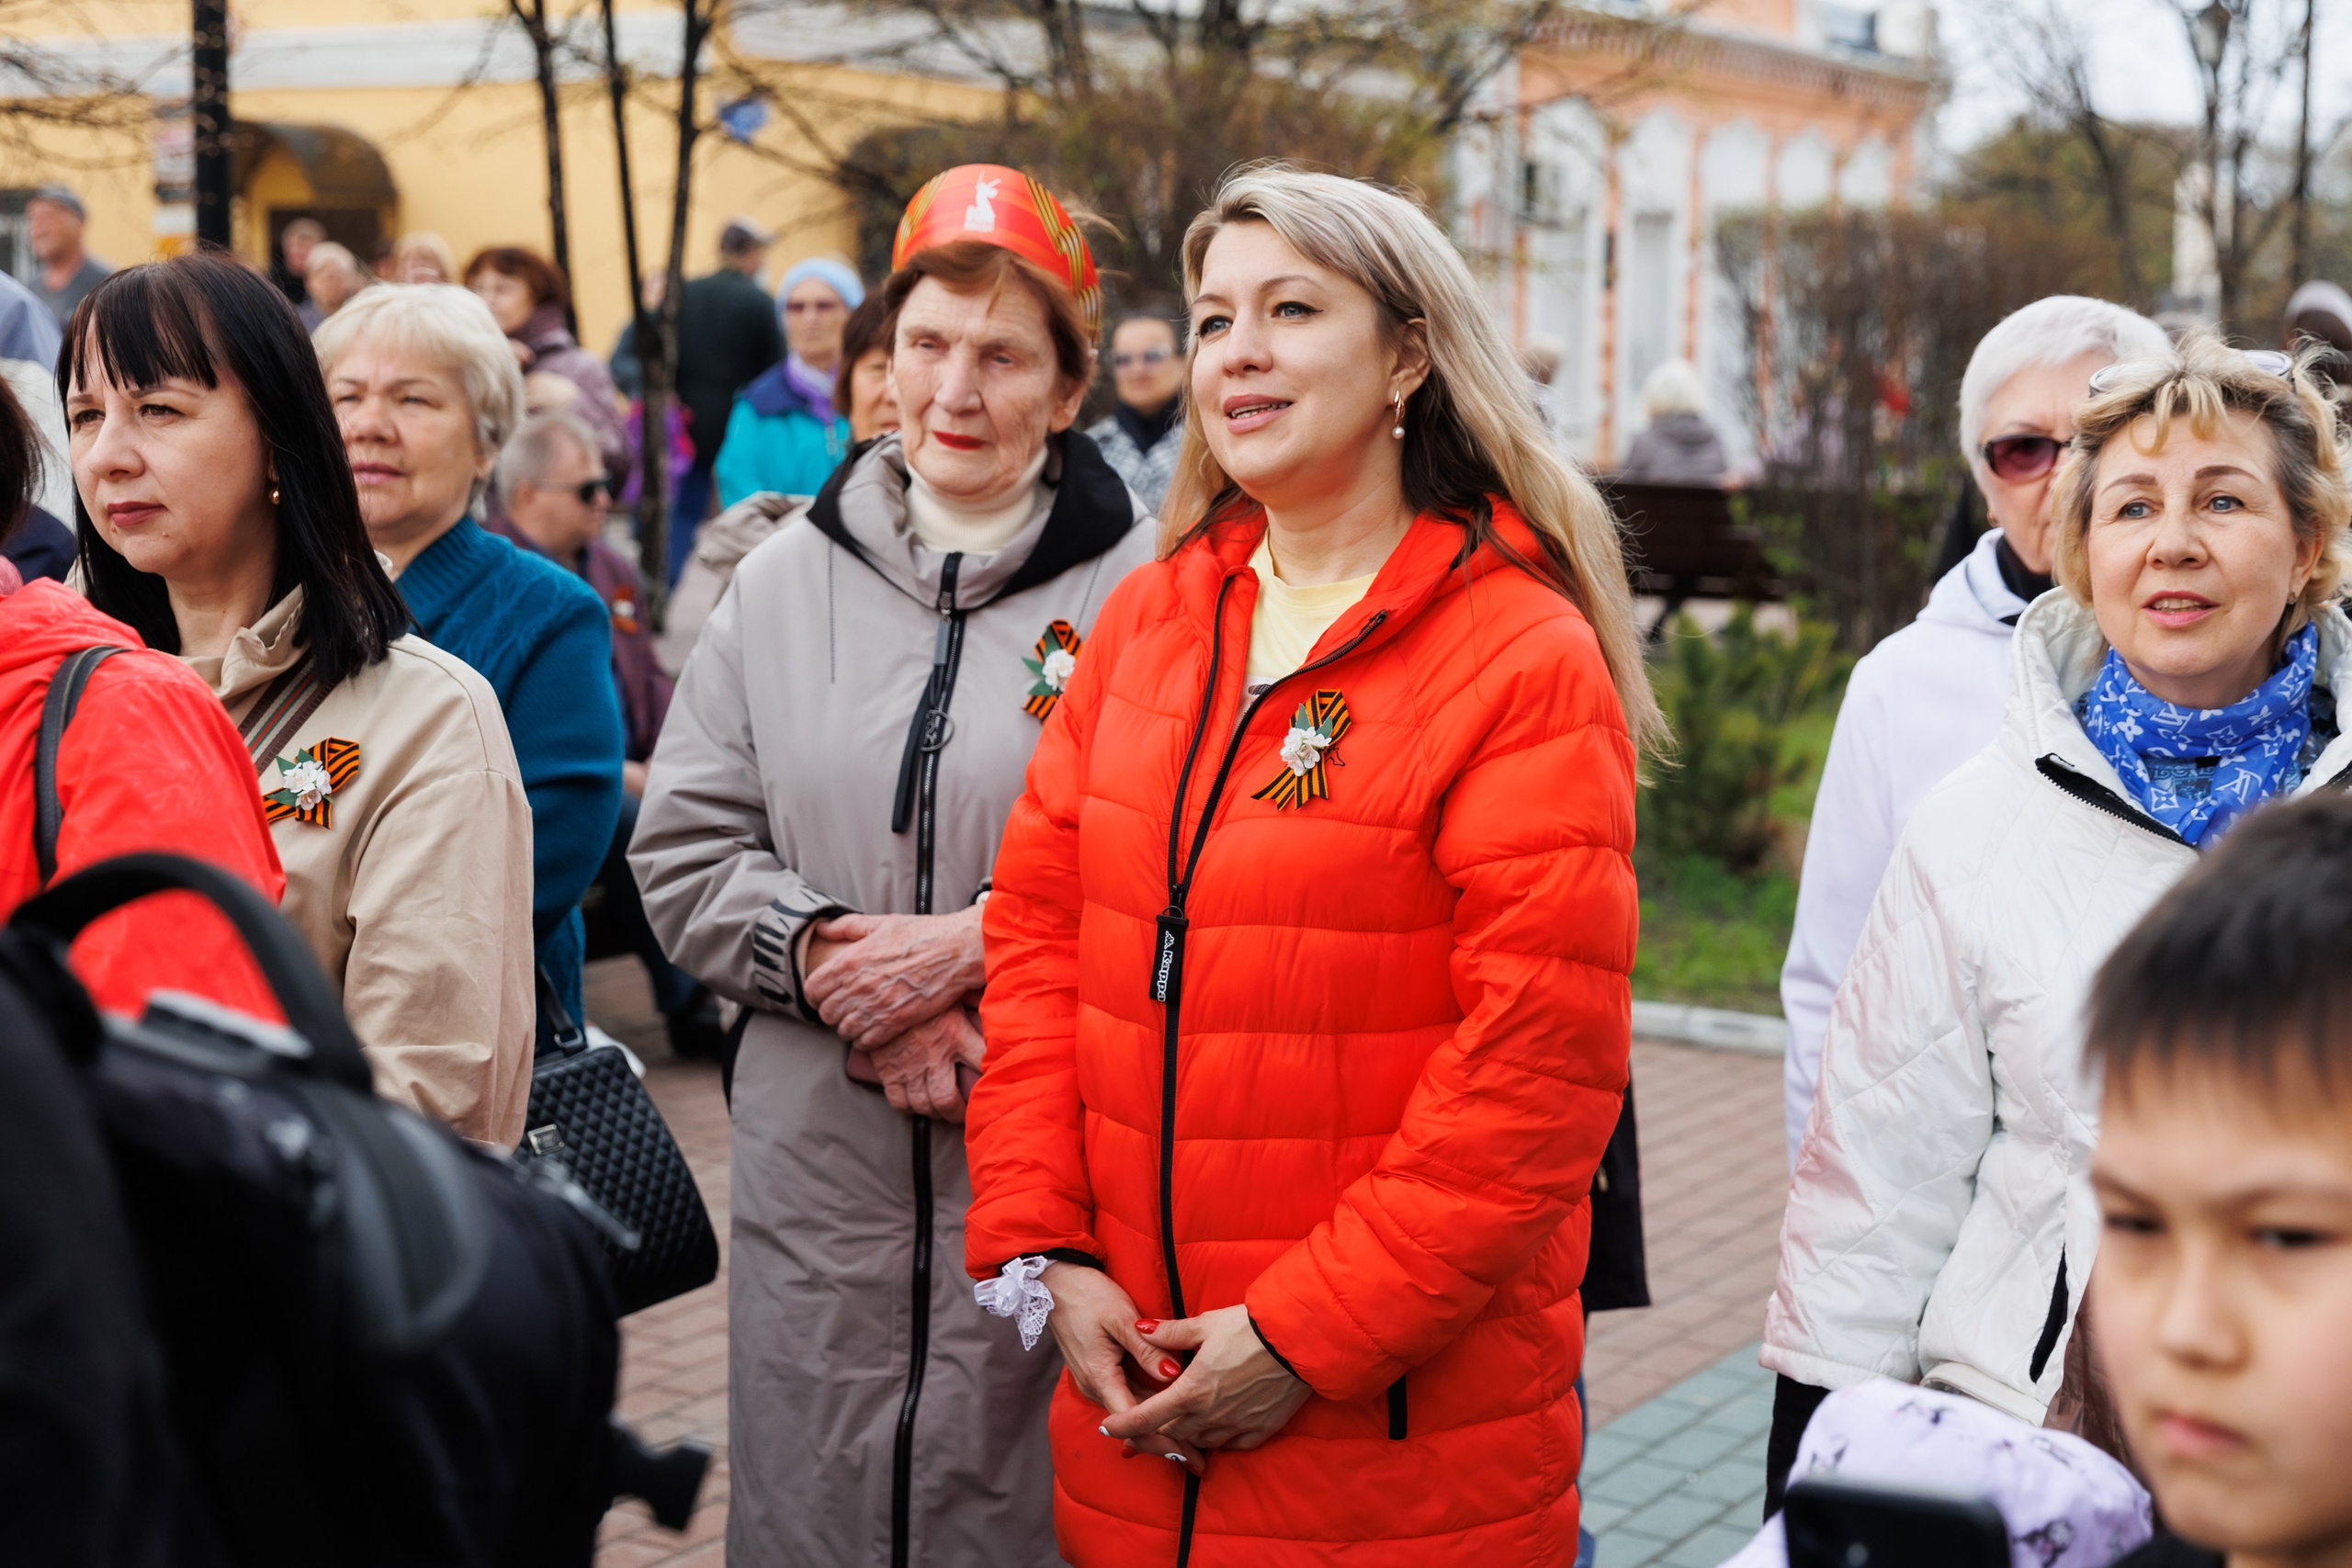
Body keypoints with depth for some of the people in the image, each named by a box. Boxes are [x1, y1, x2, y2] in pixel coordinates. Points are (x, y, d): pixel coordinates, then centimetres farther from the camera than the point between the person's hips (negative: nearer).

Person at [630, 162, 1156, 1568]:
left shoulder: (1139, 593, -5)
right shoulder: (786, 578, 9)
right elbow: (684, 847, 8)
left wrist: (981, 942, -16)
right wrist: (821, 953, -8)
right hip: (818, 1169, 4)